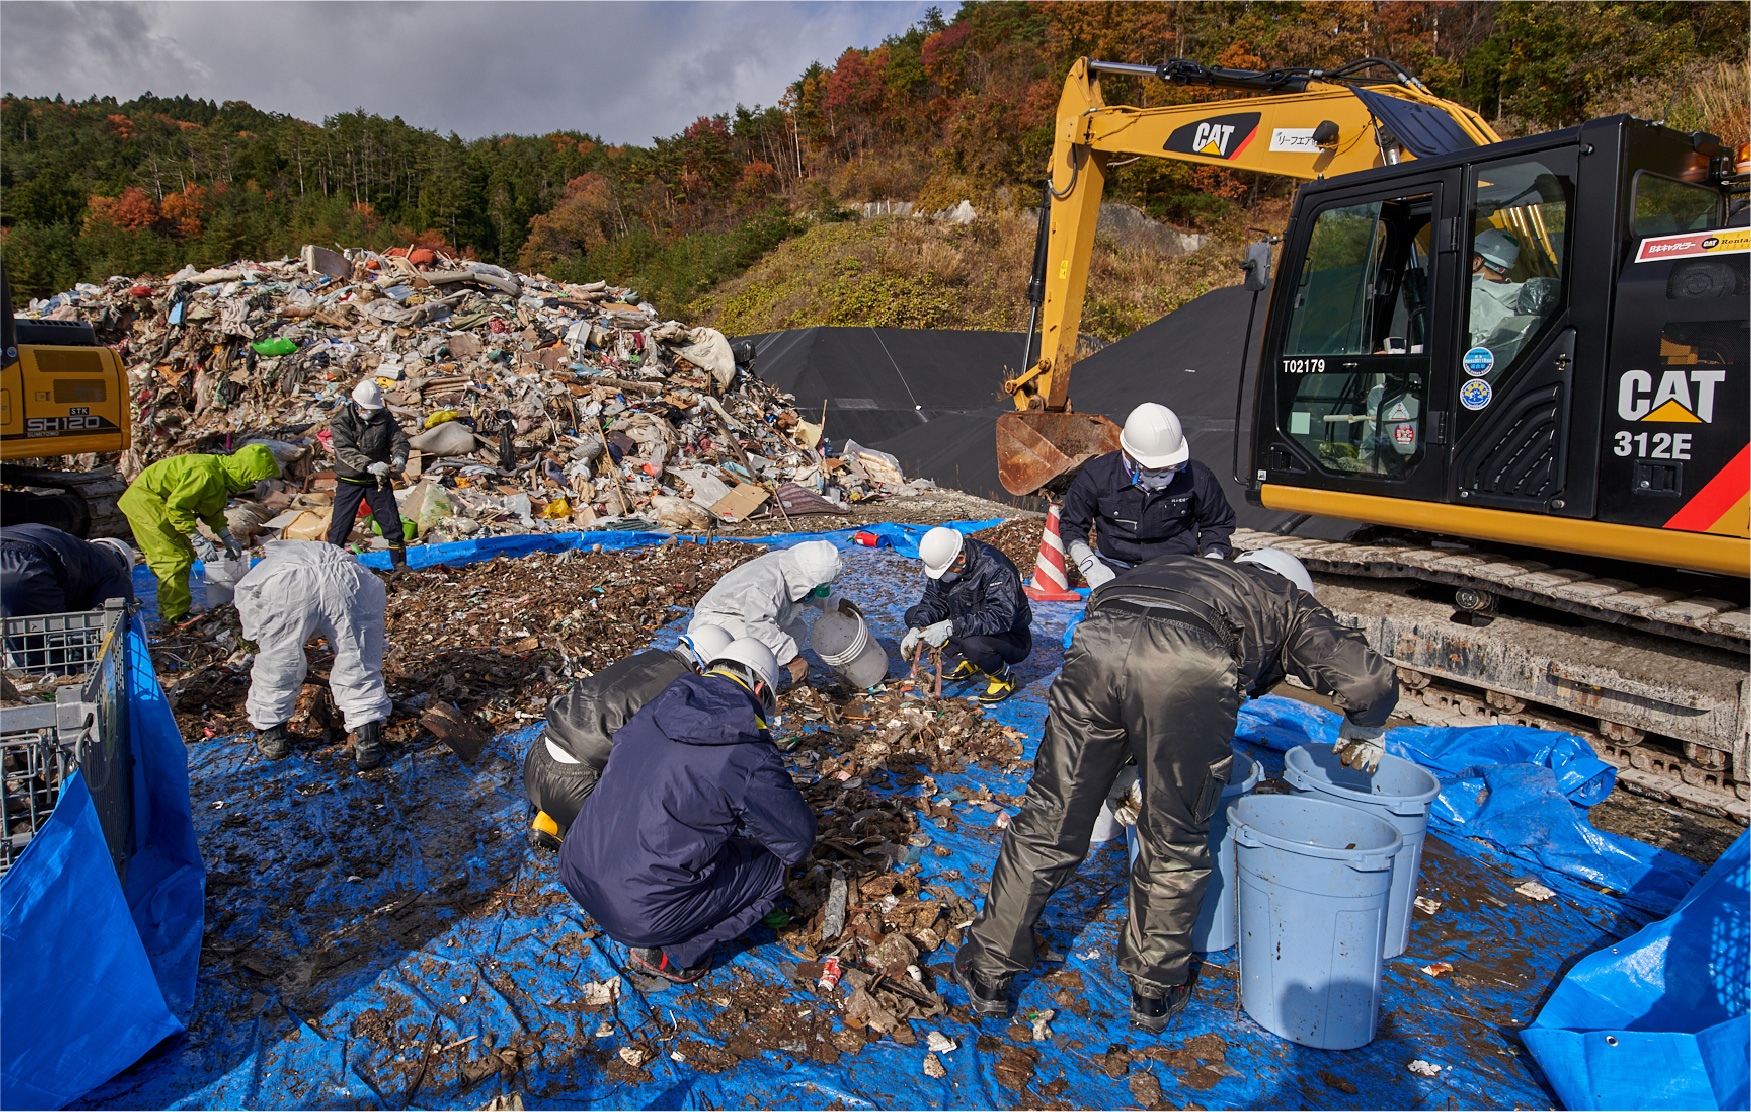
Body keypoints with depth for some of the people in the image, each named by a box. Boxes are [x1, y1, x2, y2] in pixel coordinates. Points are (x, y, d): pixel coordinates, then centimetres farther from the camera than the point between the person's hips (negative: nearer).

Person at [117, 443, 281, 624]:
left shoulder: (223, 473, 0)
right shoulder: (206, 473, -32)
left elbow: (214, 510, 11)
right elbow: (176, 507, -30)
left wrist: (227, 538, 1)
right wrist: (198, 540, -28)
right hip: (144, 502, -10)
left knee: (186, 555, 12)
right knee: (174, 559, -12)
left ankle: (169, 612, 21)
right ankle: (177, 617, -8)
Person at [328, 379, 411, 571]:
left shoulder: (385, 417, -1)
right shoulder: (341, 421, -12)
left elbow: (399, 440, -6)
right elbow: (346, 451, -23)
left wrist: (399, 457, -30)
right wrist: (370, 465, -39)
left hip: (378, 481, 2)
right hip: (349, 481, -2)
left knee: (392, 523, 3)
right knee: (340, 525, 1)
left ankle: (400, 564, 15)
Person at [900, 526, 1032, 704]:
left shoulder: (995, 569, -31)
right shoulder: (944, 562, -8)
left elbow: (1000, 617, -39)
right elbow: (934, 599, 0)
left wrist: (952, 627, -45)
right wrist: (916, 628, -19)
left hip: (1011, 637, -8)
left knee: (974, 645, -41)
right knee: (913, 615, -1)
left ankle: (1005, 676, -6)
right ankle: (969, 663, 7)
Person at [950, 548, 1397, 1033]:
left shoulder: (1179, 568, 44)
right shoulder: (1289, 602, 32)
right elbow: (1370, 679, 17)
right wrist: (1363, 729, 39)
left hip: (1098, 640, 4)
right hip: (1190, 668, -3)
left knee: (1049, 823, 14)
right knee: (1174, 843, 17)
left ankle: (988, 972, 27)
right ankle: (1154, 991, 33)